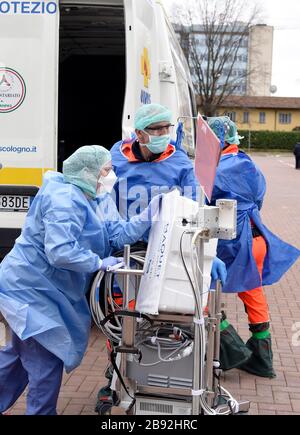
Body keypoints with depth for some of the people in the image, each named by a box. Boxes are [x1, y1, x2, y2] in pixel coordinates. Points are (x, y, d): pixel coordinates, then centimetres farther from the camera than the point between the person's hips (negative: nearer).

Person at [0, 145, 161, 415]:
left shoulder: (97, 199, 9)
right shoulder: (66, 199, -24)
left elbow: (118, 234, 0)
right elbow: (60, 252, -33)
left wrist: (152, 213, -8)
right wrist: (100, 262, -22)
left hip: (41, 288, 11)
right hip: (29, 288, -11)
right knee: (47, 360, -2)